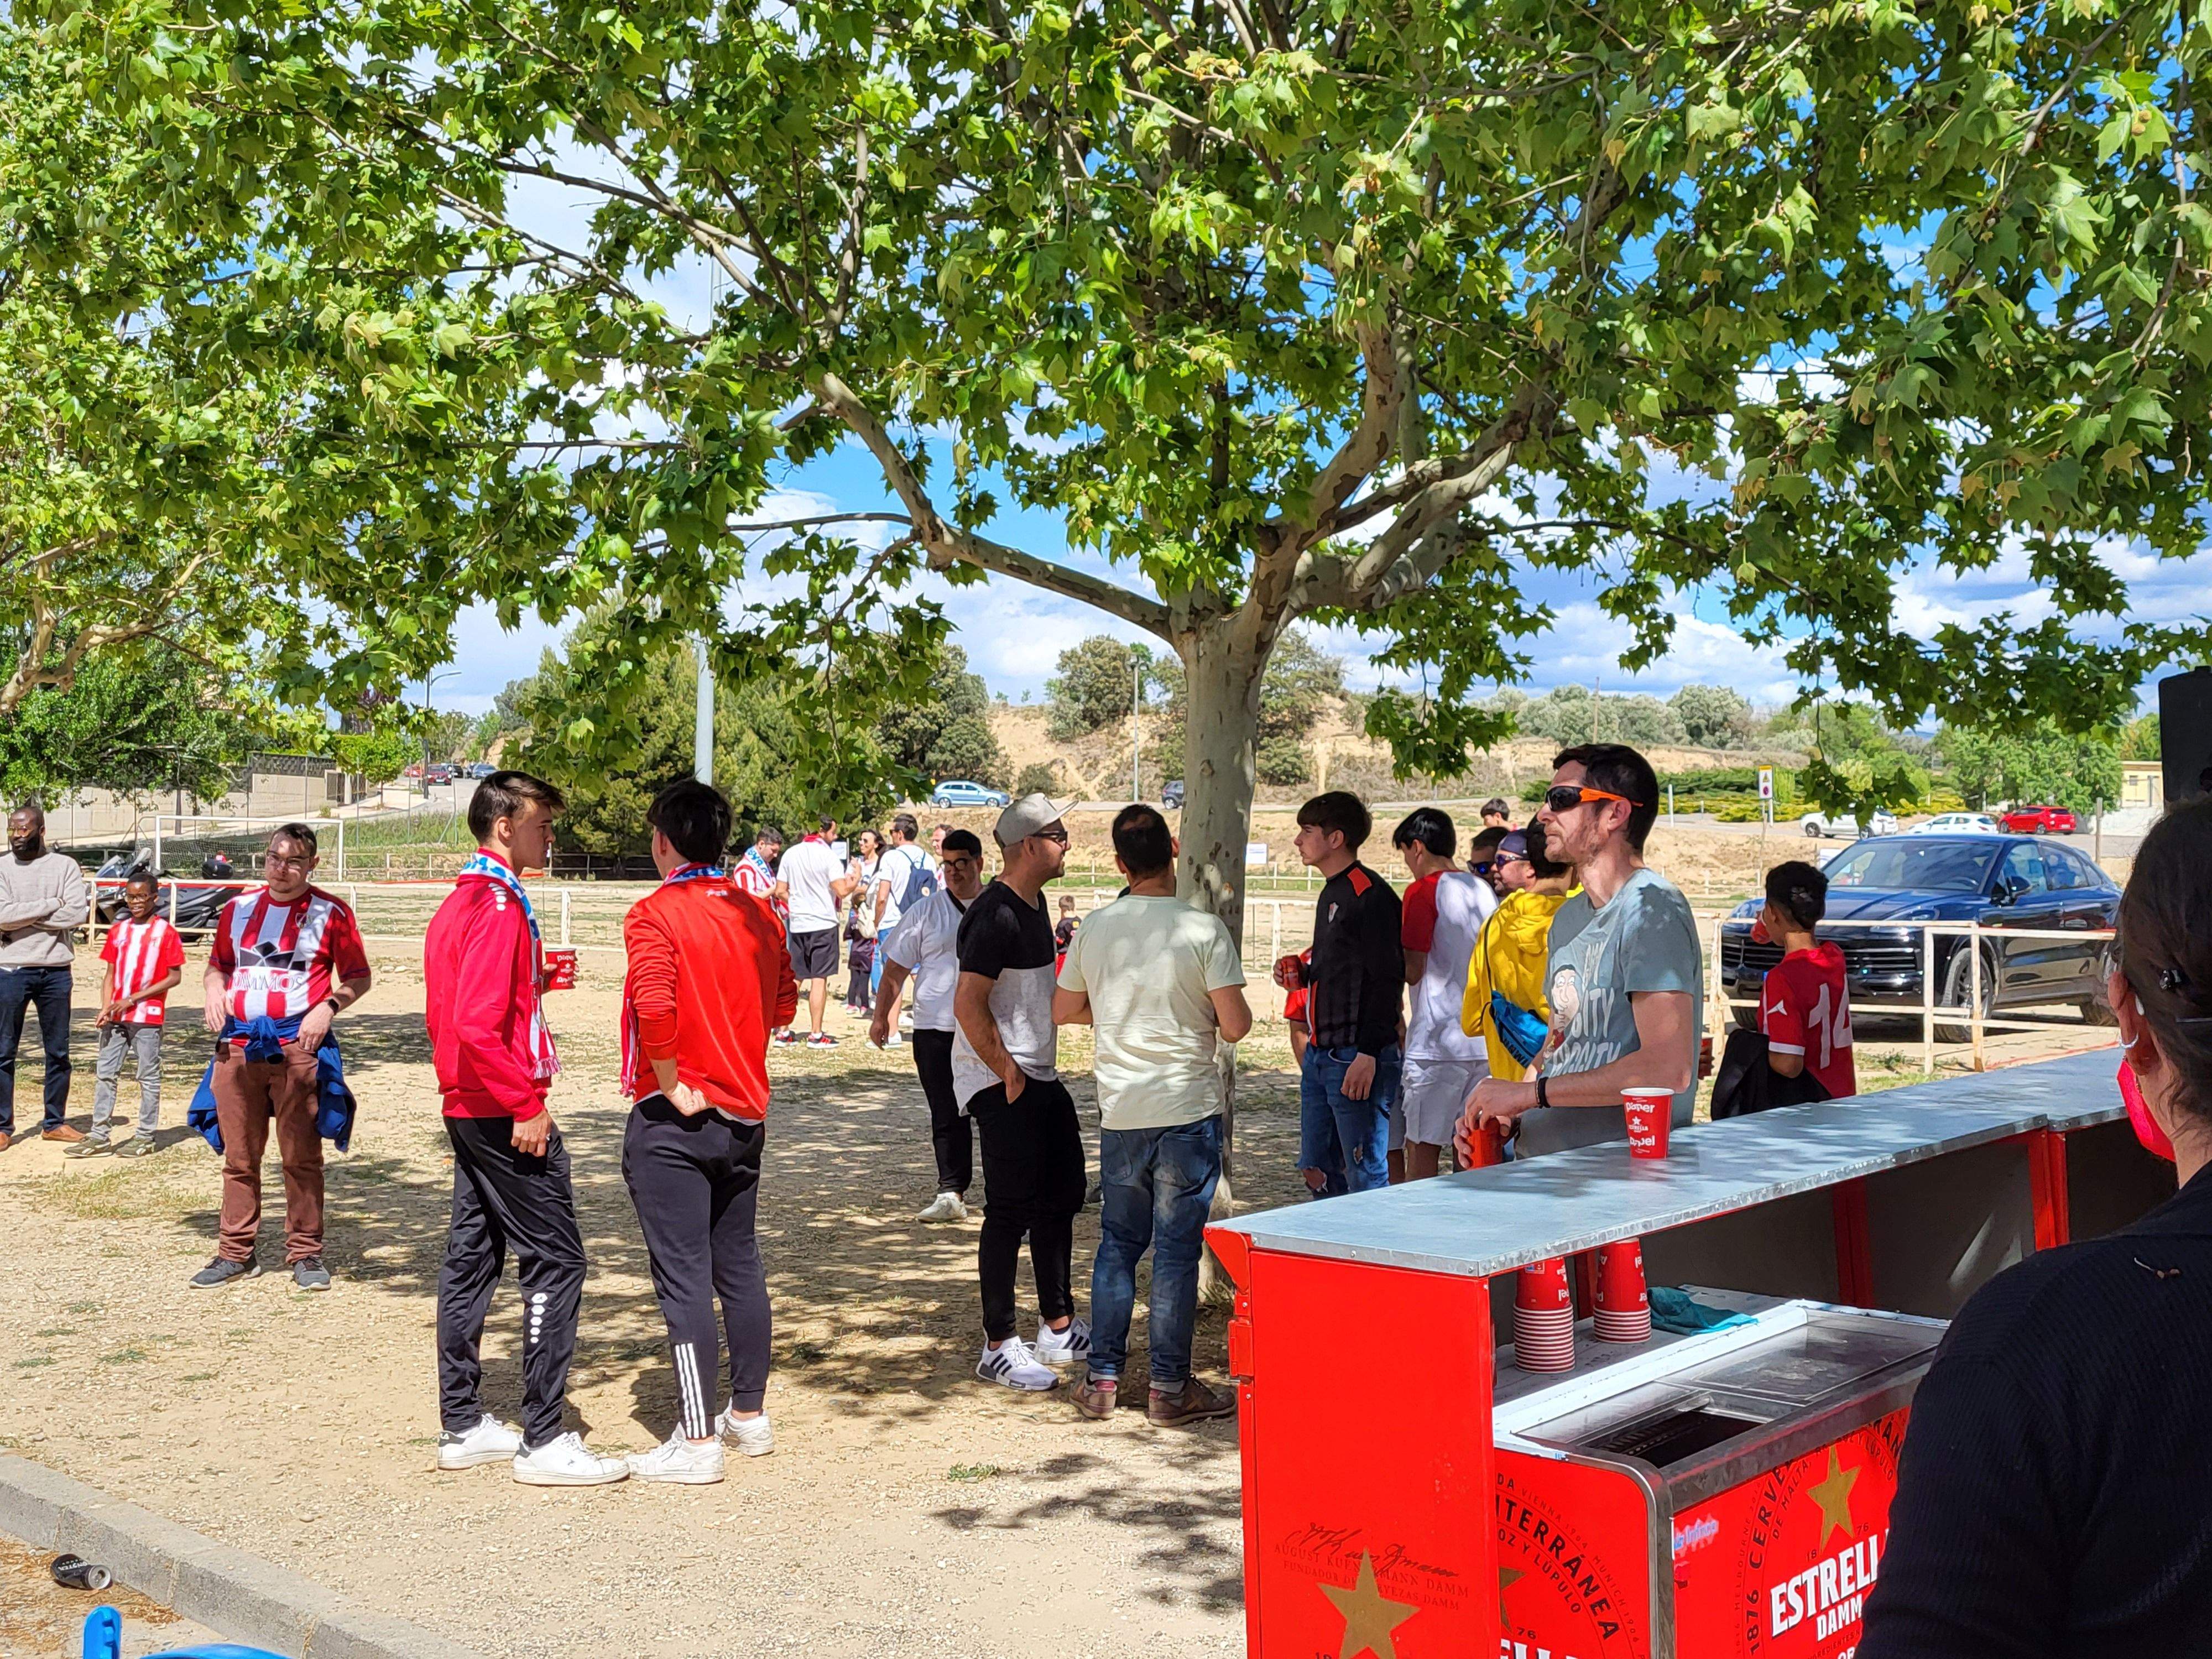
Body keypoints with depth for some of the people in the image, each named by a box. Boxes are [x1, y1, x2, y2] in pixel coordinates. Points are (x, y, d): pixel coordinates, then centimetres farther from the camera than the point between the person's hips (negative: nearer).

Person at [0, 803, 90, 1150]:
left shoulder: (65, 866, 2)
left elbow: (78, 914, -11)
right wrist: (51, 905, -12)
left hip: (56, 971, 1)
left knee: (59, 1052, 9)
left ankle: (55, 1122, 20)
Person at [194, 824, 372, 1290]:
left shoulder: (330, 912, 2)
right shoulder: (238, 908, 14)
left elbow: (359, 977, 4)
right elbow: (218, 964, 25)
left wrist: (328, 1007, -13)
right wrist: (214, 991, 4)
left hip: (297, 1045, -4)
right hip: (237, 1045, 4)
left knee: (301, 1155, -1)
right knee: (238, 1156, 9)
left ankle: (306, 1254, 8)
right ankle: (236, 1253, 18)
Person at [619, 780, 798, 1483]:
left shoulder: (655, 913, -14)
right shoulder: (759, 913, 5)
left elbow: (654, 1005, -26)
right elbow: (784, 1001, 12)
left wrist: (673, 1087, -17)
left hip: (674, 1118, -6)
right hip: (745, 1113, 7)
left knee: (684, 1277, -2)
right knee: (740, 1266, 16)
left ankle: (696, 1441, 2)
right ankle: (750, 1415, 26)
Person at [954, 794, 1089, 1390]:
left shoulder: (1034, 903, 12)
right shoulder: (997, 915, -19)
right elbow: (968, 1005, -25)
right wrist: (1007, 1073, -19)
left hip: (1039, 1077, 10)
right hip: (1001, 1082, -10)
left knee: (1061, 1196, 16)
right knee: (1012, 1211, -5)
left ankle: (1058, 1330, 28)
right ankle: (998, 1347, 4)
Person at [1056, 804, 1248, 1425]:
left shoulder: (1094, 929, 1)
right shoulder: (1204, 929, -12)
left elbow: (1063, 1010, 12)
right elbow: (1234, 1027, -13)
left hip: (1120, 1111, 4)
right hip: (1188, 1108, -3)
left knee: (1118, 1243, 15)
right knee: (1176, 1248, 4)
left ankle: (1102, 1379, 18)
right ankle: (1169, 1386, 10)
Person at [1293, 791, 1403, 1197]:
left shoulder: (1371, 895, -13)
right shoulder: (1331, 893, 17)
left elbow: (1387, 978, -18)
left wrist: (1368, 1055, -22)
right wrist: (1302, 975, 11)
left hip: (1356, 1058, -10)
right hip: (1320, 1054, 10)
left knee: (1366, 1178, -5)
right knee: (1318, 1171, 13)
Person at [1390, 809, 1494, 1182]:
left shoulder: (1423, 891, -8)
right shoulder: (1485, 892, 13)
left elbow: (1412, 970, -12)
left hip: (1437, 1042, -7)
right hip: (1486, 1043, 7)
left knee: (1421, 1152, -2)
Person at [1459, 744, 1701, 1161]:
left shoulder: (1652, 909, -10)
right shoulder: (1568, 917, 19)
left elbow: (1668, 1069, -20)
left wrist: (1530, 1093, -14)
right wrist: (1503, 1114, 7)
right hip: (1541, 1167, 8)